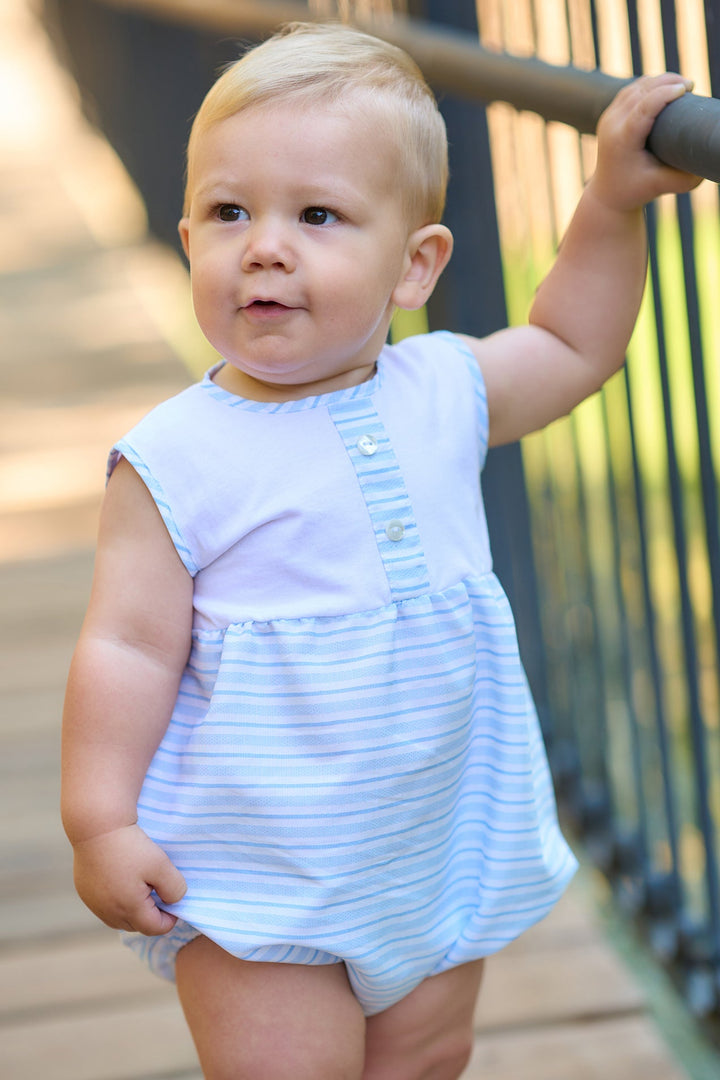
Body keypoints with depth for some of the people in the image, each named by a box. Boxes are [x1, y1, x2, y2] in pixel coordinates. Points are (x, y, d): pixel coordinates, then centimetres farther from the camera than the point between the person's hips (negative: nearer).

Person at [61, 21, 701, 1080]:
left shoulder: (443, 394, -1)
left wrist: (612, 201, 11)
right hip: (259, 870, -5)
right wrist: (101, 823, -17)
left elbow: (571, 348, 18)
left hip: (443, 846, 5)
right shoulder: (177, 459, -15)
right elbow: (129, 647, -14)